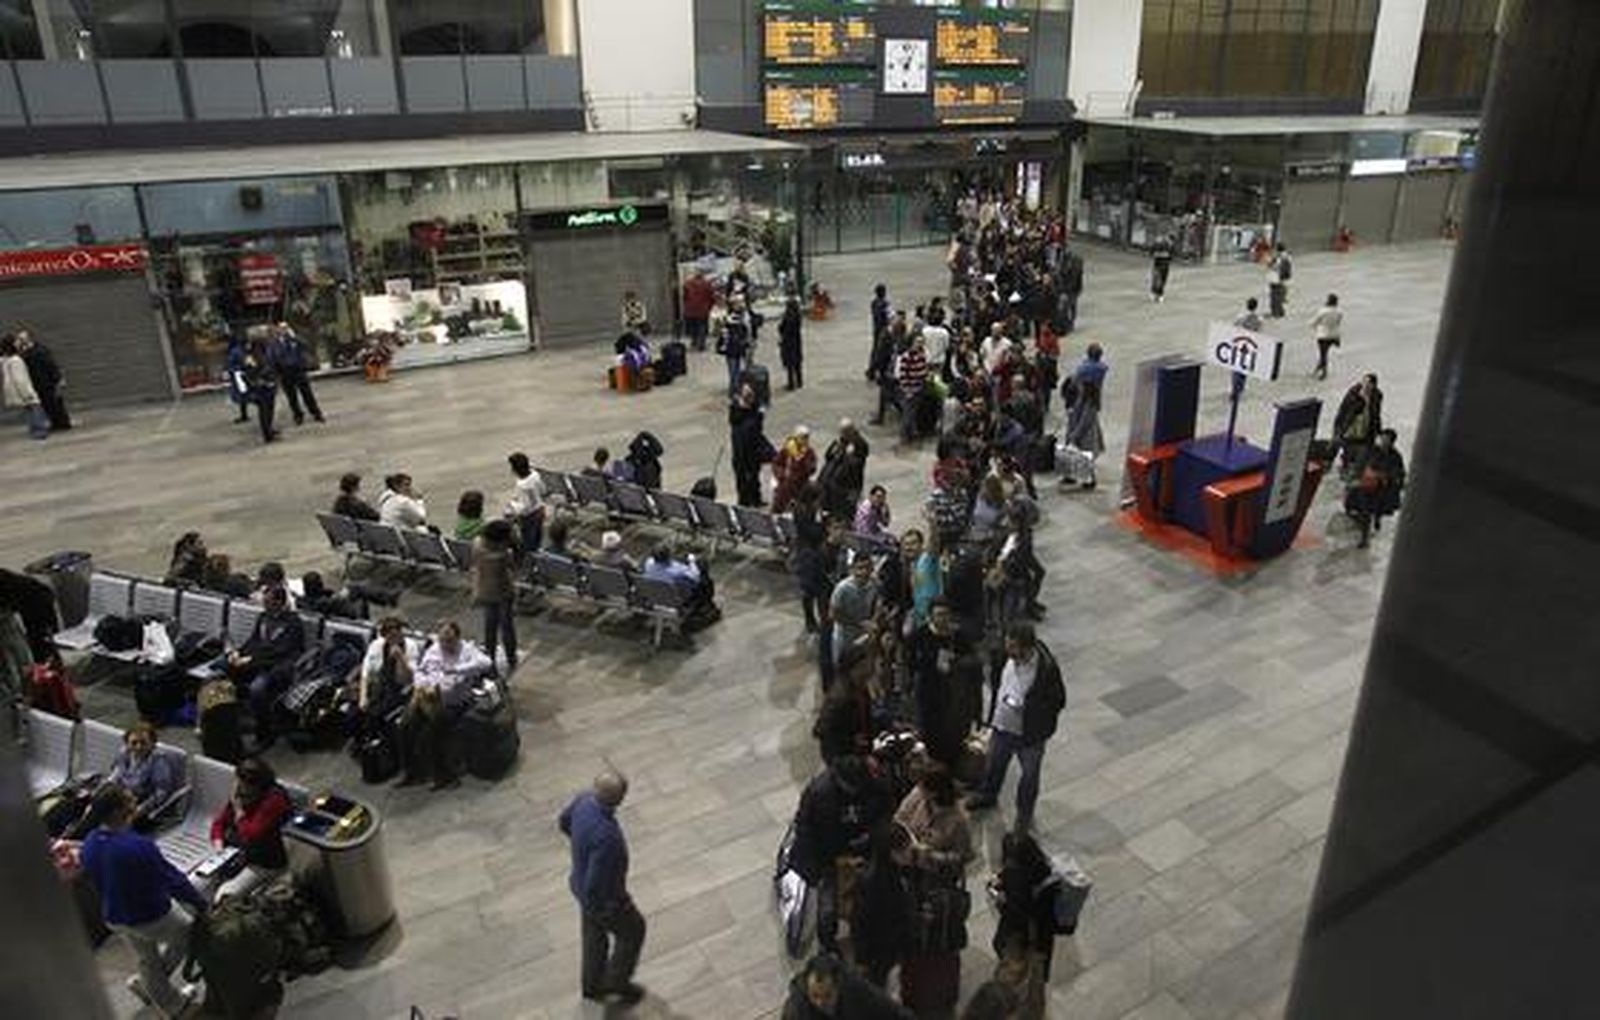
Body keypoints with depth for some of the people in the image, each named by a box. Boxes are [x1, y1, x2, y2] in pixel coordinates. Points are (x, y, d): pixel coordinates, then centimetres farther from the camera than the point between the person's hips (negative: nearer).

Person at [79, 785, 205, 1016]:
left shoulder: (88, 846, -11)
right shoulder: (139, 846, -35)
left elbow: (95, 882, 6)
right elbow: (174, 880, -26)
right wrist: (202, 905, -12)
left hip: (114, 918, 7)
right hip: (151, 917, -7)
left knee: (148, 961, 27)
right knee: (189, 931, 23)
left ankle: (172, 1005, 45)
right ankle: (143, 983, 29)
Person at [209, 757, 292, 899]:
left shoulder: (274, 800, -23)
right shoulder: (241, 794, 0)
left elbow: (251, 836, -25)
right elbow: (219, 821, 10)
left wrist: (239, 812, -20)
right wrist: (218, 843, -7)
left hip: (264, 864, -8)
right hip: (234, 853, 8)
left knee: (224, 895, -20)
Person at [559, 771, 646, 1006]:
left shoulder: (584, 800, -19)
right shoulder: (606, 836, -43)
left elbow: (564, 822, 4)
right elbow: (596, 883, -35)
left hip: (580, 883, 7)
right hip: (602, 897, -7)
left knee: (594, 934, 30)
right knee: (633, 931, 21)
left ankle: (592, 985, 52)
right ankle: (616, 983, 41)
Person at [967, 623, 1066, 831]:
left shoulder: (1046, 668, -32)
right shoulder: (1006, 655, -16)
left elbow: (1058, 701, -20)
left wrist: (1025, 707, -29)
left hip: (1029, 735, -5)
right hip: (1002, 724, 5)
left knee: (1029, 775, 19)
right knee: (995, 762, 28)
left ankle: (1024, 814, 44)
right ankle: (988, 795, 57)